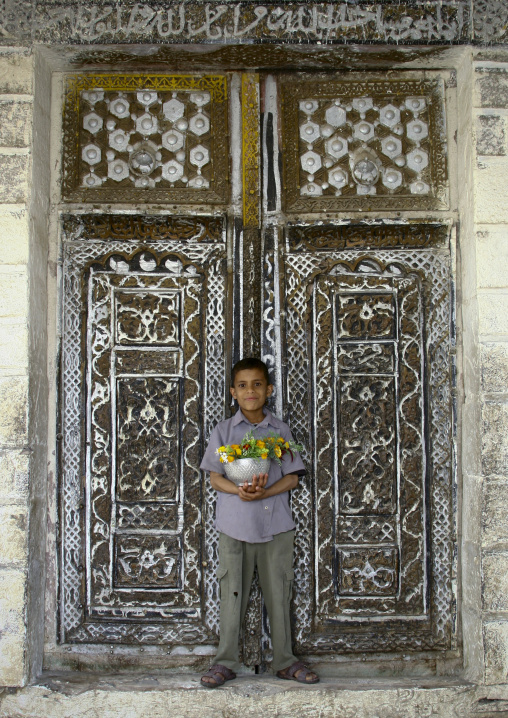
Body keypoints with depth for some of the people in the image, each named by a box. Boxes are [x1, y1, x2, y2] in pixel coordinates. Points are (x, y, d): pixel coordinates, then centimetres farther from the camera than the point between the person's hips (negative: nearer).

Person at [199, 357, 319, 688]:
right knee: (232, 593, 5)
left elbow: (292, 477, 1)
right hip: (234, 524, 0)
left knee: (279, 594, 7)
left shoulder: (280, 430, 4)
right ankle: (226, 662, 17)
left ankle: (285, 661, 20)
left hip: (276, 523, 1)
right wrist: (239, 490, -19)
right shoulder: (224, 430, 4)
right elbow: (215, 477, 1)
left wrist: (264, 492, -17)